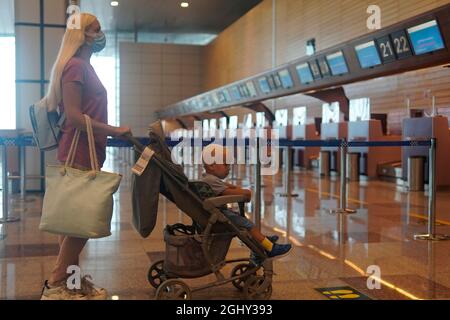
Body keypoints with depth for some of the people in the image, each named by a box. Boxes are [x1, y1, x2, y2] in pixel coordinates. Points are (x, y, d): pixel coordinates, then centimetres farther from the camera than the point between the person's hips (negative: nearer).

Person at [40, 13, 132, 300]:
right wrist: (115, 131, -19)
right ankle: (56, 285, 2)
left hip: (86, 153, 10)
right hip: (80, 154, -10)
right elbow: (74, 116, -19)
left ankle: (70, 280, 20)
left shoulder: (84, 66, 18)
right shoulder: (76, 65, -11)